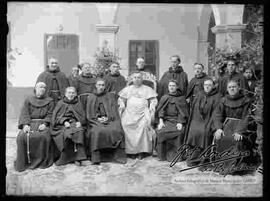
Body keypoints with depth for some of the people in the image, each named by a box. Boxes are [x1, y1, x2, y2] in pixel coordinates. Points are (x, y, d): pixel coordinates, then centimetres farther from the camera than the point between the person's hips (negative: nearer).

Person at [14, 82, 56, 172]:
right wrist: (25, 125, -14)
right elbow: (24, 114, 5)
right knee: (22, 137, -27)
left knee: (43, 136, -33)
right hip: (30, 123, 1)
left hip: (43, 124, -1)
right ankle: (23, 162, -17)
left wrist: (44, 124, -15)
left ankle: (42, 161, -21)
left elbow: (50, 115, 4)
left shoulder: (49, 101, 14)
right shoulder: (28, 100, 16)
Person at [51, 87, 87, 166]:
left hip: (75, 123, 1)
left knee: (79, 132, -34)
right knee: (68, 133, -35)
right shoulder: (60, 103, 15)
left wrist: (79, 122, -9)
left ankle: (79, 157, -35)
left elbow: (83, 117, 14)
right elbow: (56, 117, 6)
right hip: (63, 124, -1)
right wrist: (64, 122, -12)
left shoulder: (78, 104, 21)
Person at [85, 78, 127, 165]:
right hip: (96, 121, -1)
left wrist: (108, 118, -10)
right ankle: (95, 157, -30)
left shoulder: (111, 96, 15)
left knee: (116, 130, -28)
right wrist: (97, 119, -9)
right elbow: (89, 114, 9)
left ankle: (118, 155, -23)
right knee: (97, 132, -32)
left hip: (110, 120, 1)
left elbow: (114, 111, 7)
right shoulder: (91, 97, 14)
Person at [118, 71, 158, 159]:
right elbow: (121, 99, 23)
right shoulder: (127, 89, 25)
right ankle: (131, 151, -22)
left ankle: (141, 151, -26)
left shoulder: (147, 89, 19)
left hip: (143, 112, -2)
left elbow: (153, 100, 13)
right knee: (126, 125, -28)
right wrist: (122, 105, 4)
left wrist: (151, 108, -2)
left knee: (143, 126, -31)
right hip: (129, 112, 2)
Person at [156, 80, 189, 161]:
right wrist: (161, 121, -11)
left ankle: (177, 154, -22)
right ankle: (163, 155, -18)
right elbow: (160, 110, 6)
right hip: (166, 120, 1)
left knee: (179, 131, -32)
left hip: (177, 120, -1)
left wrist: (180, 123, -14)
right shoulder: (164, 97, 17)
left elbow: (183, 112, 3)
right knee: (160, 131, -29)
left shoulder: (181, 98, 13)